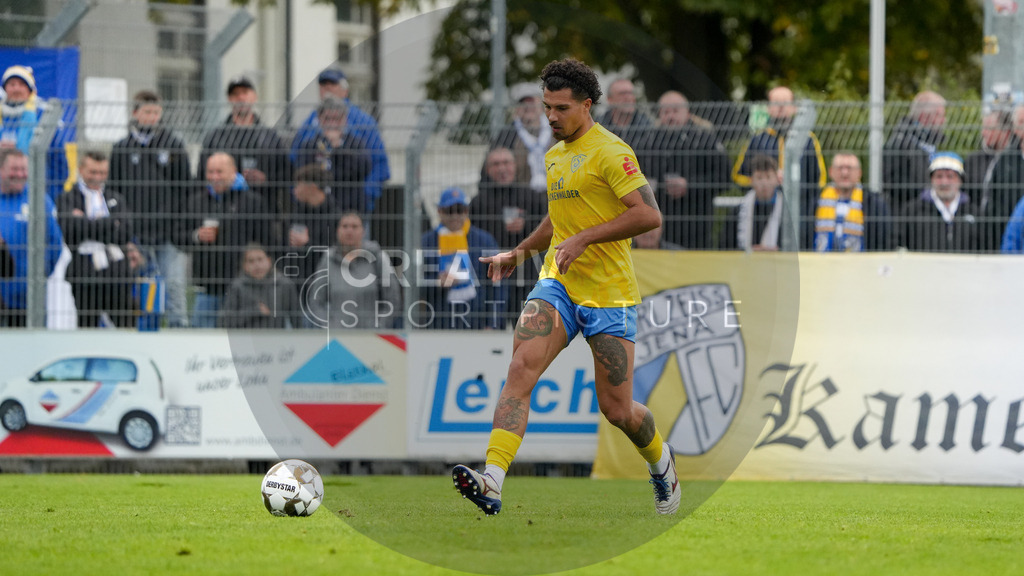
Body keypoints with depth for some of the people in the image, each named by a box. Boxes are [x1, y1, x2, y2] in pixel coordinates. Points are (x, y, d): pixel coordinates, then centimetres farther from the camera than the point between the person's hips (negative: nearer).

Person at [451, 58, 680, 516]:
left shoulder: (610, 152, -10)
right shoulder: (555, 155, 16)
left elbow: (649, 215, -19)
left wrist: (584, 239, -22)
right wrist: (520, 252, 19)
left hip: (608, 293, -6)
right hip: (558, 284, 6)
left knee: (616, 410, 0)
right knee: (521, 367, -19)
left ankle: (660, 462, 34)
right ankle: (492, 482, -31)